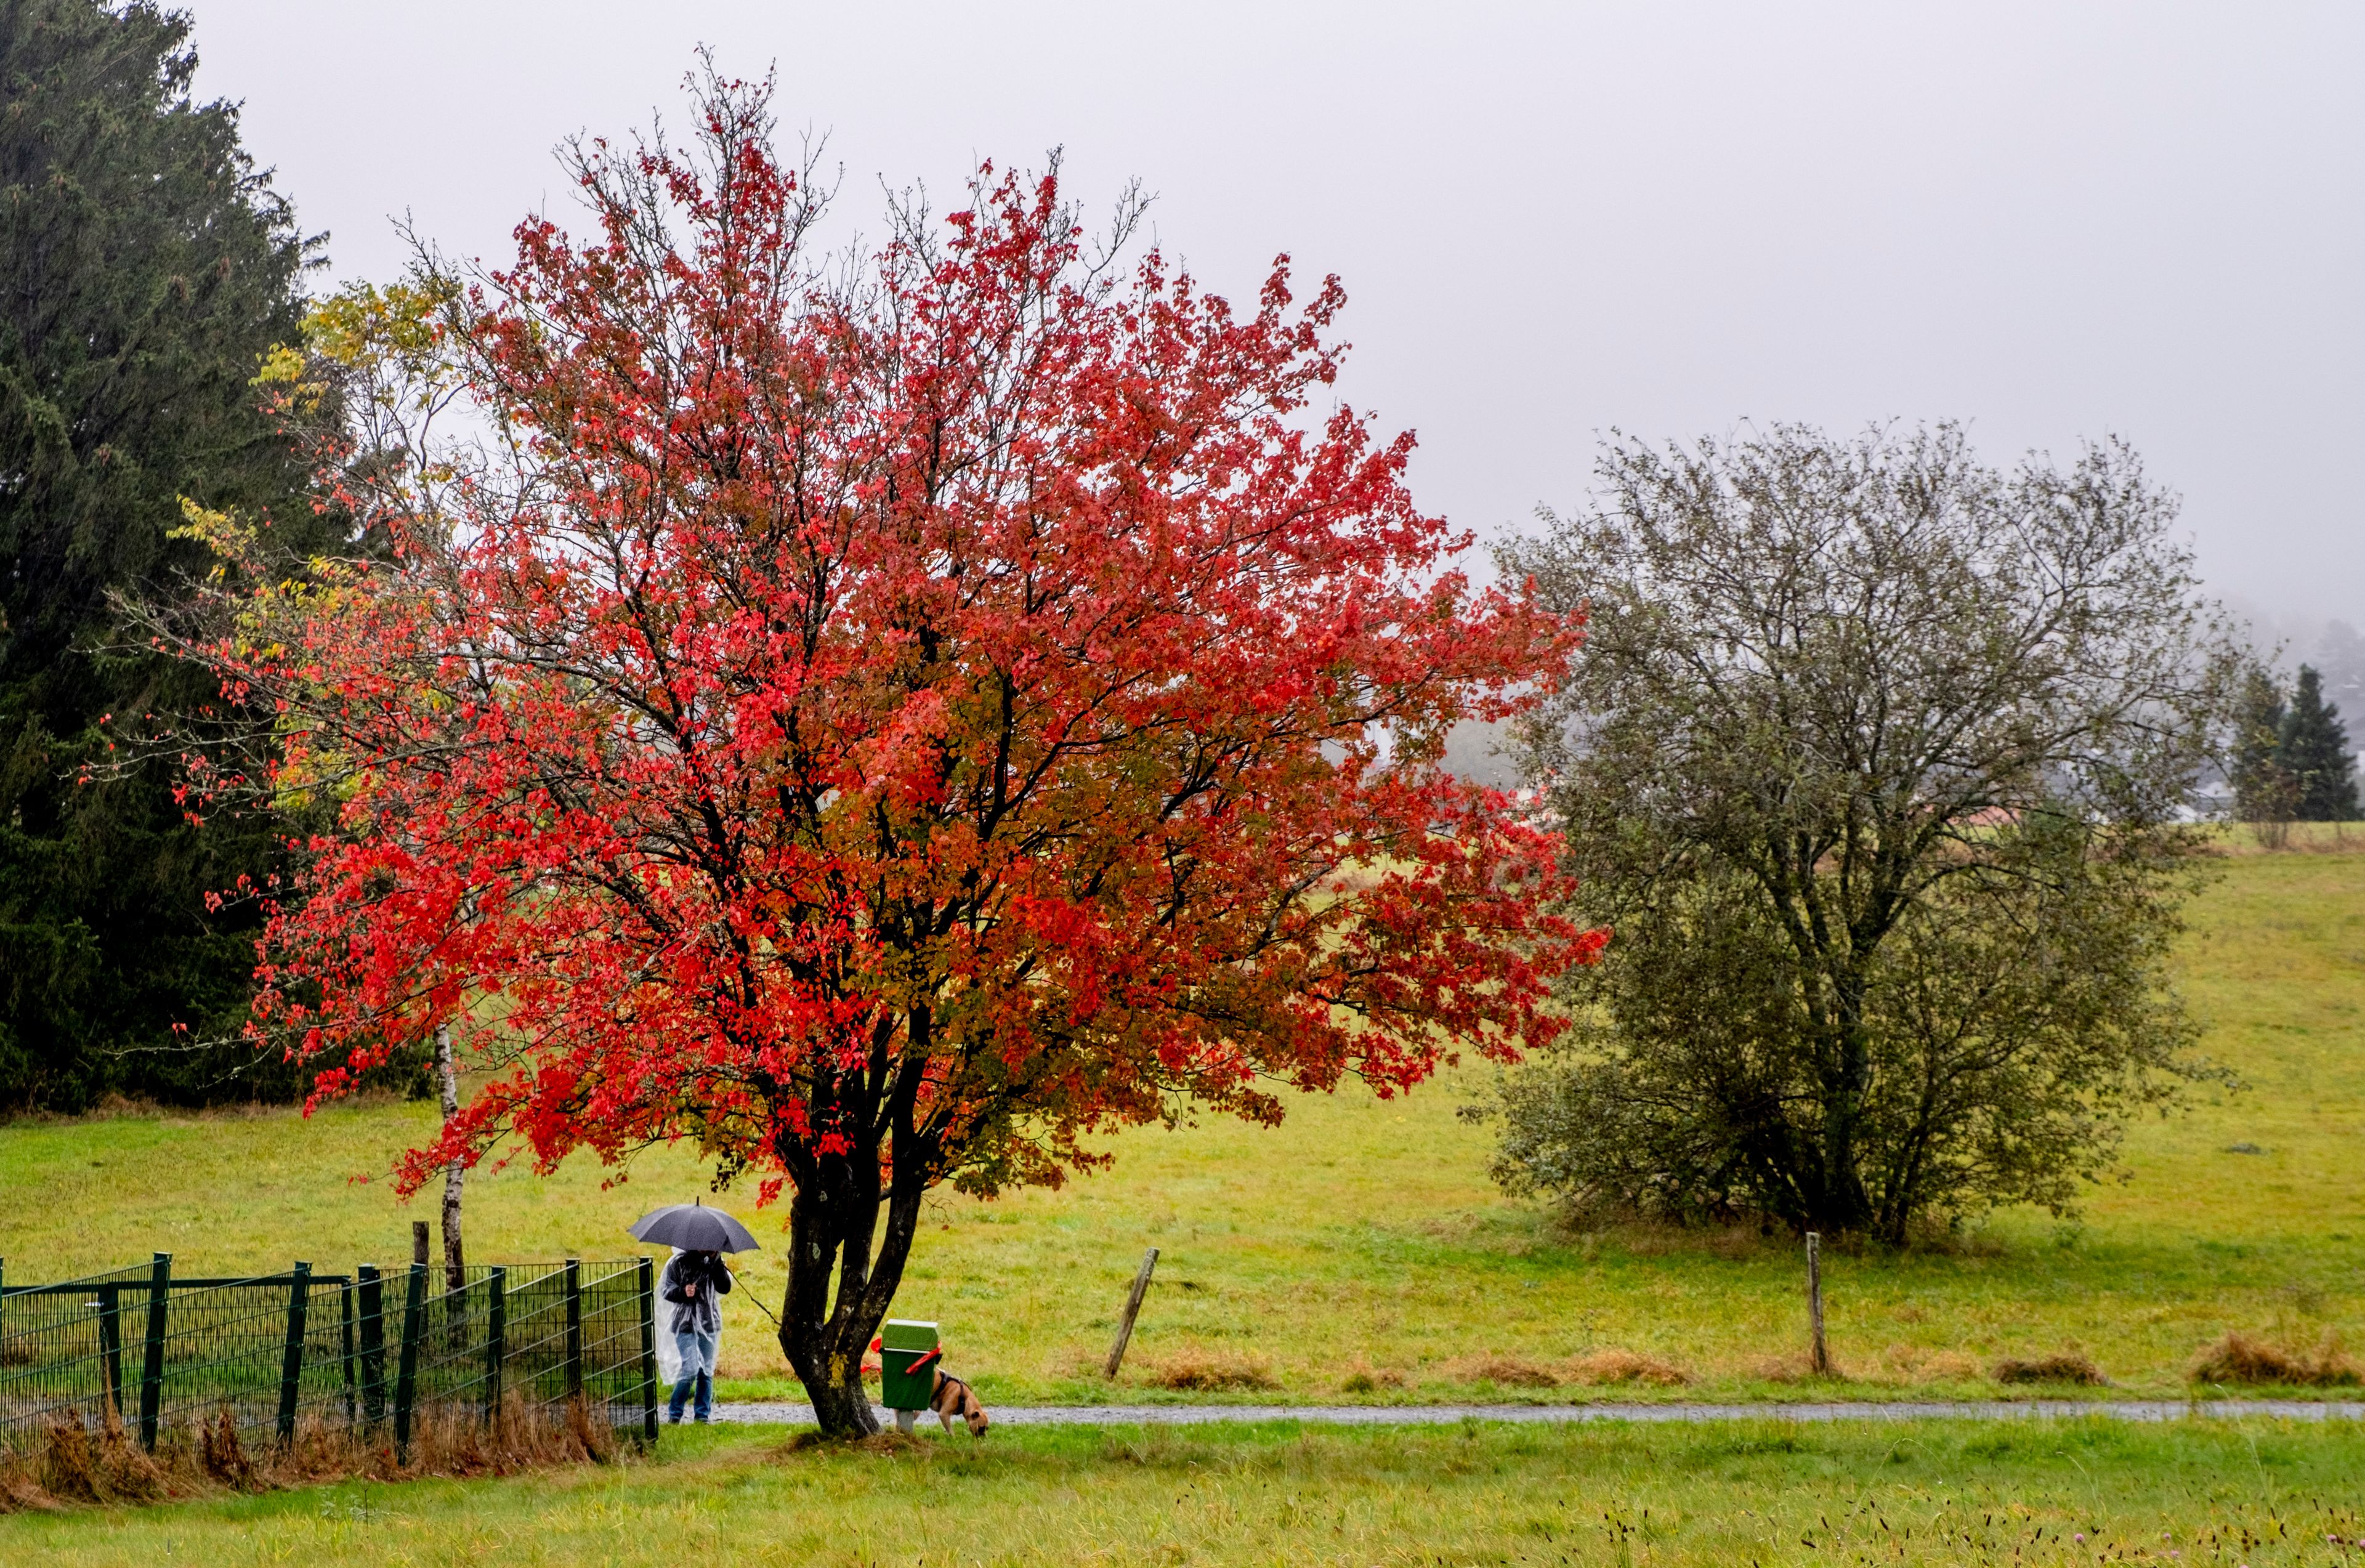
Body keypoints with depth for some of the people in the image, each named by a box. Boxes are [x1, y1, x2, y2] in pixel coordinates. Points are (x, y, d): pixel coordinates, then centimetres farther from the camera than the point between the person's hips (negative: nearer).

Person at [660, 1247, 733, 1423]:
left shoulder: (714, 1263, 7)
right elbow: (664, 1288, 0)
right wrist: (682, 1292, -19)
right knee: (691, 1370, -11)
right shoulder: (679, 1261, -1)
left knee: (707, 1372, 5)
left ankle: (703, 1415, 15)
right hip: (686, 1325, -3)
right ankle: (674, 1414, 3)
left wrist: (717, 1262, -13)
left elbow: (725, 1288, -5)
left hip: (710, 1324, 3)